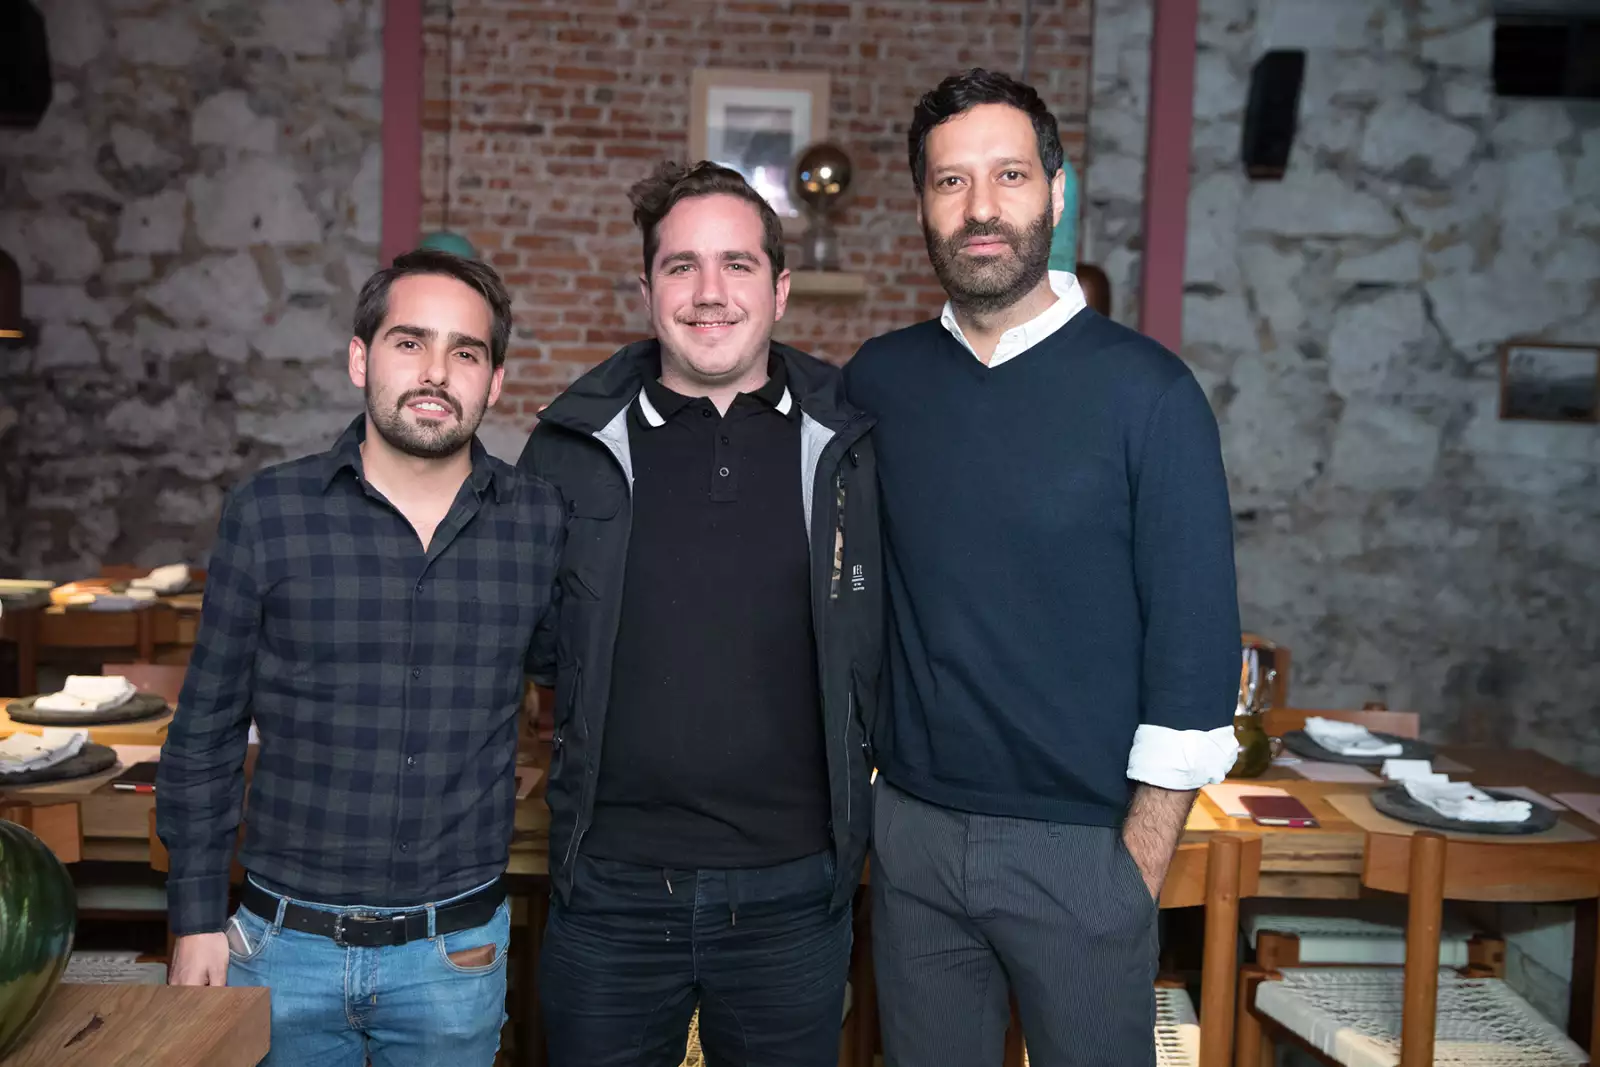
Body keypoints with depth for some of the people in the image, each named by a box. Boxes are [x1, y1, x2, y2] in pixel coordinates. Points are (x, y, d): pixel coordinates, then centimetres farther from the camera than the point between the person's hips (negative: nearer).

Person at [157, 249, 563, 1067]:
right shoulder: (266, 515, -6)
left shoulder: (541, 523, -4)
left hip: (457, 954, 1)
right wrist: (196, 918, 0)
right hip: (285, 944, 0)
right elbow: (205, 731, 1)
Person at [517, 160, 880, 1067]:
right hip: (610, 885, 1)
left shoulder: (852, 444, -3)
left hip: (795, 887, 0)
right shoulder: (575, 446, -2)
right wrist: (607, 709, 0)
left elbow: (891, 636, 7)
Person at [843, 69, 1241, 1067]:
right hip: (911, 828, 3)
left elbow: (1195, 647, -8)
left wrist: (1140, 866, -8)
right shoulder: (877, 380, 2)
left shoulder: (1146, 391, -9)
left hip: (1082, 844, -3)